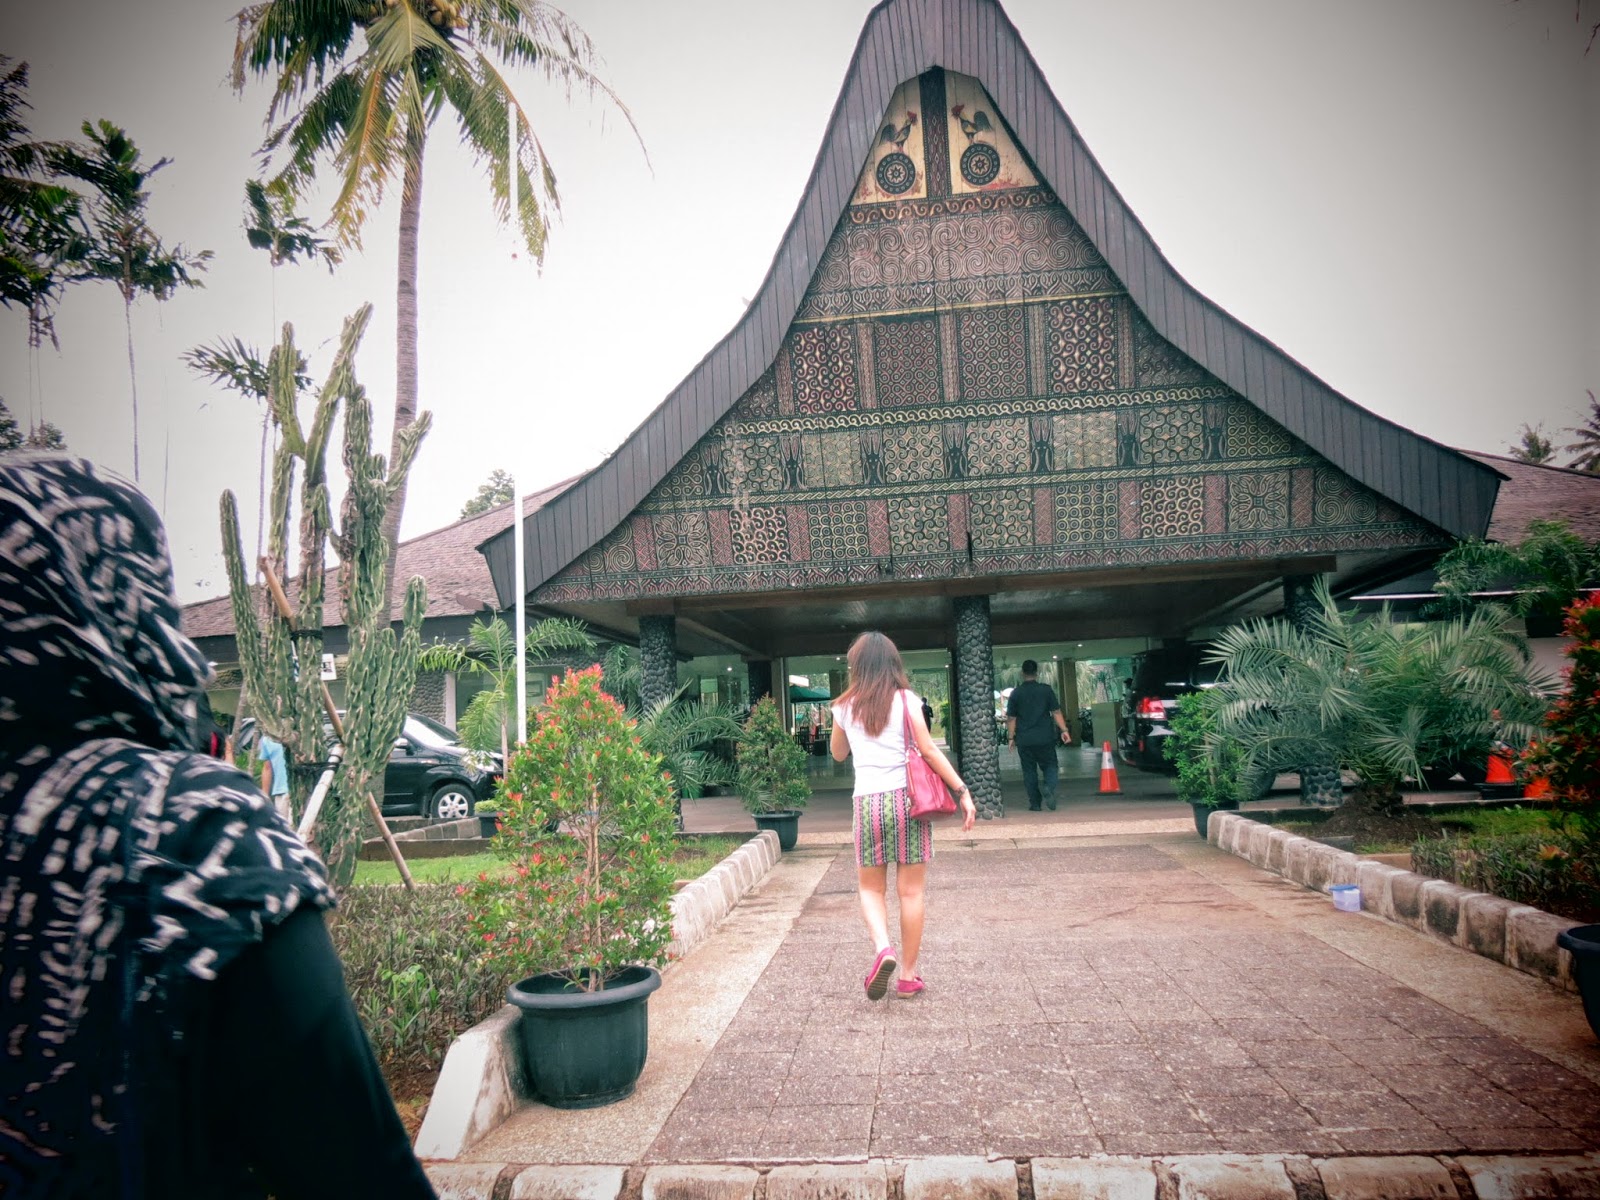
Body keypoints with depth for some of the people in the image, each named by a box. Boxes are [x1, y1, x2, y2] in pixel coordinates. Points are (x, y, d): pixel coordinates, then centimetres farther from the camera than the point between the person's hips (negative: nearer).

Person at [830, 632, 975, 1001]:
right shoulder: (905, 700, 0)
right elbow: (928, 750, -6)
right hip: (907, 797, -1)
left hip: (867, 801, 1)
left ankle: (883, 949, -12)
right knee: (911, 891, 8)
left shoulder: (845, 707, 6)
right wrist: (962, 791, -3)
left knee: (871, 889, 13)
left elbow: (838, 754, 21)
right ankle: (909, 974, 14)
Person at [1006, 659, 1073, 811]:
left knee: (1029, 771, 9)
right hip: (1045, 738, 0)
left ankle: (1034, 803, 9)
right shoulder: (1046, 689, -1)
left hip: (1024, 740, 1)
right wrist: (1064, 730, 2)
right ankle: (1048, 787, -18)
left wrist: (1011, 737, 7)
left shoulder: (1016, 693, -1)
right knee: (1050, 766, 11)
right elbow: (1056, 712, -2)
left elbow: (1011, 718, 1)